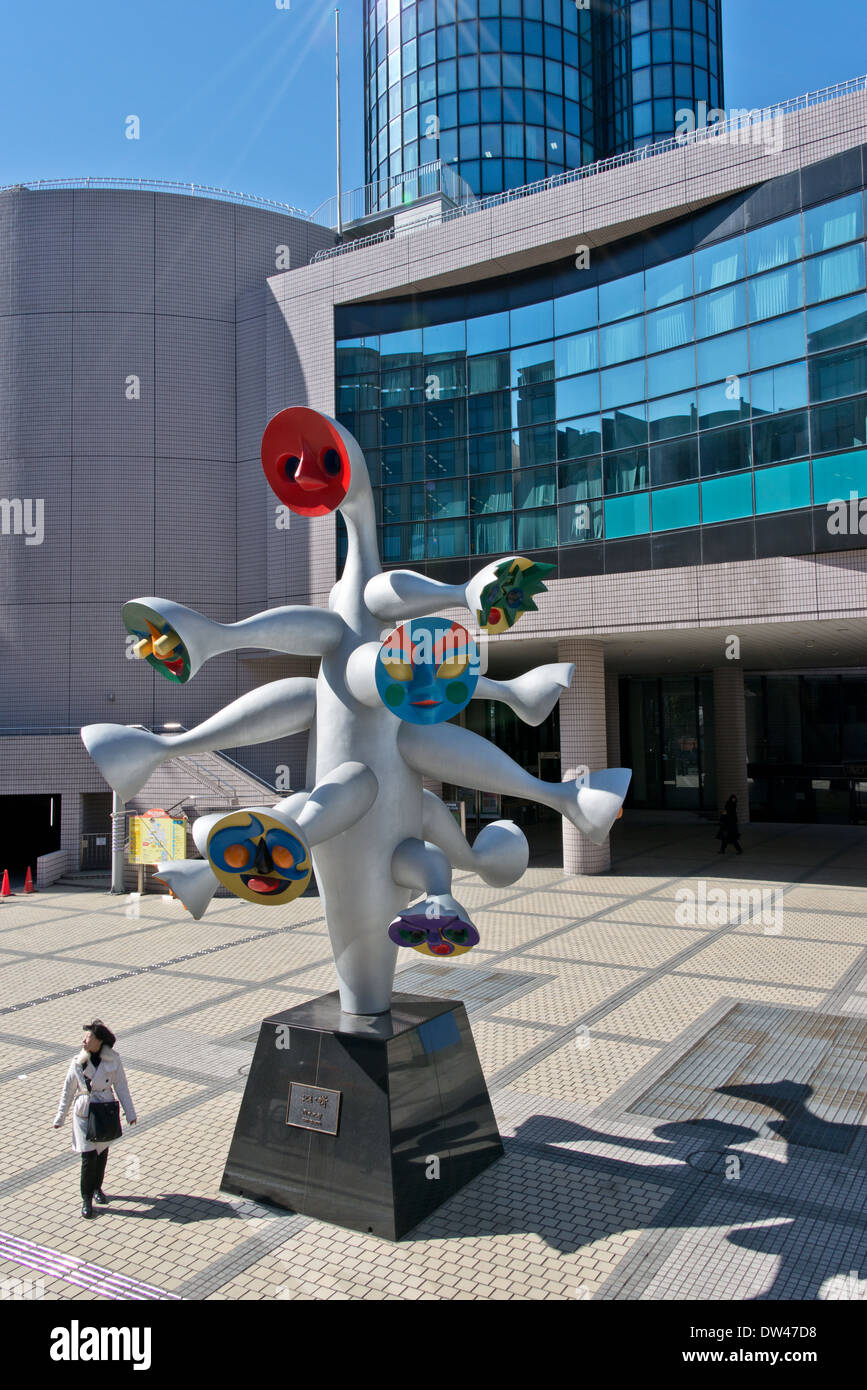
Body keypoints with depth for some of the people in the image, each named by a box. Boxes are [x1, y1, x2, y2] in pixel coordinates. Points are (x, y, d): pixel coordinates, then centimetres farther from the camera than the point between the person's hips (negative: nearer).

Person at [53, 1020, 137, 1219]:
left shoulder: (113, 1060, -9)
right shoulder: (78, 1062, -9)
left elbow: (121, 1087, -2)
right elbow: (68, 1091, 0)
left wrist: (130, 1113, -1)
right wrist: (59, 1118, 5)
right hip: (84, 1113, -1)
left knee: (102, 1152, 14)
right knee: (88, 1156, -5)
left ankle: (97, 1188, 37)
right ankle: (86, 1198, 11)